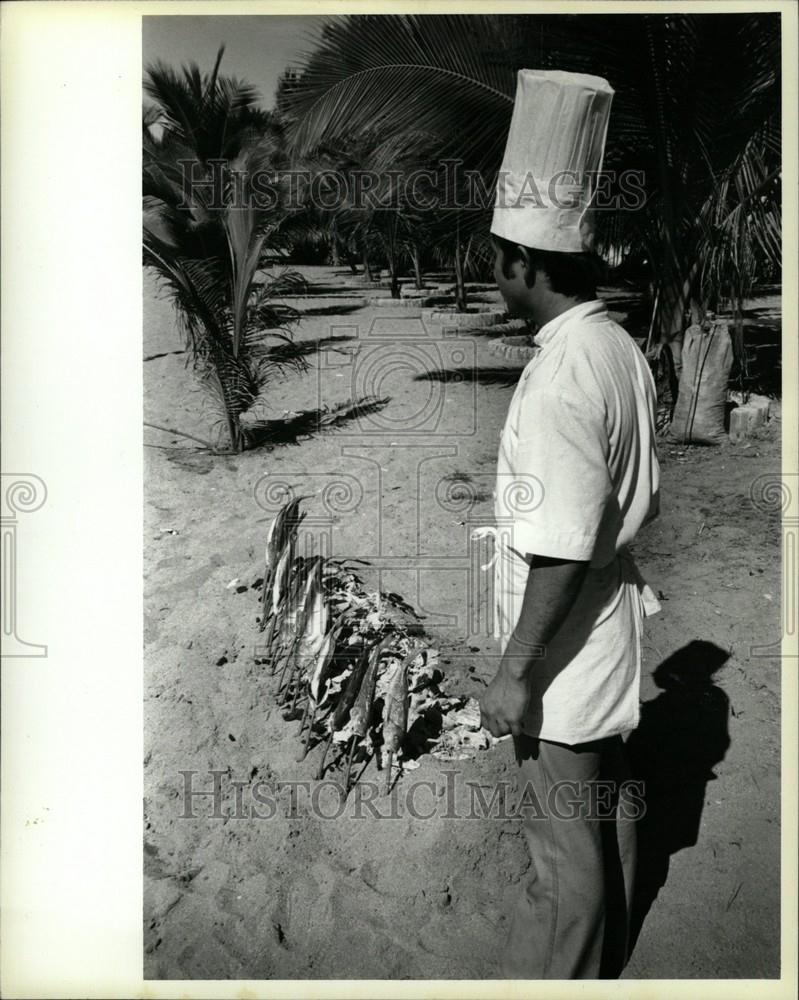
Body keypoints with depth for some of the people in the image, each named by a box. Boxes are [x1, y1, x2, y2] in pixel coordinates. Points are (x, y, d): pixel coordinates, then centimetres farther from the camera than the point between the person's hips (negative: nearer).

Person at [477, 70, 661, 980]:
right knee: (605, 809, 25)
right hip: (607, 640, 10)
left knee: (564, 843, 9)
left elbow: (563, 551, -26)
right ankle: (600, 961, 47)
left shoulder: (559, 379, -26)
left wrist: (513, 671, -18)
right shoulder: (621, 349, 2)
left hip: (562, 652, -10)